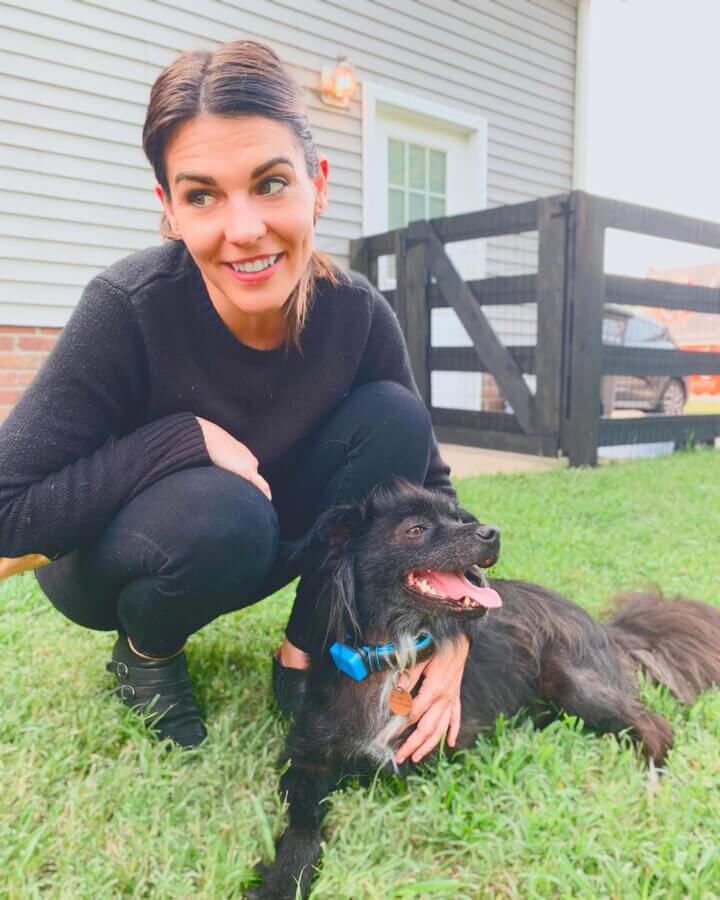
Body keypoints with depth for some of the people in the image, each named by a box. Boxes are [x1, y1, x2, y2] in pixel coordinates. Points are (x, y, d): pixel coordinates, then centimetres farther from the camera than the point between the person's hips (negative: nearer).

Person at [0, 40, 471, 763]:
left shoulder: (357, 315, -19)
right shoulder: (129, 307, -29)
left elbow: (426, 481, -11)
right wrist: (187, 437, -31)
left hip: (259, 543, 3)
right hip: (101, 561, -2)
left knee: (394, 417, -19)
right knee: (220, 514, -37)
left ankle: (306, 656, -4)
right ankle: (146, 648, -1)